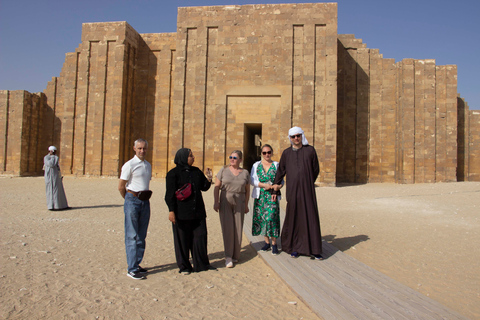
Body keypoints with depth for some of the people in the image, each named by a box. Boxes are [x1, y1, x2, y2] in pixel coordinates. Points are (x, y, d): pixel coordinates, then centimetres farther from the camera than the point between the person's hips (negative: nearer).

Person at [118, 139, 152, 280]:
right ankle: (132, 269, 1)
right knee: (132, 236, -4)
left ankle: (137, 264, 21)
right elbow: (121, 186, -4)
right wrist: (129, 199, 8)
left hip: (145, 202, 7)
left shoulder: (148, 165, 14)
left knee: (141, 236, 10)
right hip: (132, 200, -6)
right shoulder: (129, 165, -7)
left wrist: (146, 197, 13)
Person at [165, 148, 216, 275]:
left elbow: (204, 187, 15)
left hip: (198, 212, 5)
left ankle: (201, 264, 22)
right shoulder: (173, 173, -5)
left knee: (200, 237, 7)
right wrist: (171, 210, -13)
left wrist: (208, 178, -3)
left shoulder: (196, 171, 11)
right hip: (181, 213, -5)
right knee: (182, 239, 5)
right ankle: (184, 266, 20)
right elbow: (170, 194, -7)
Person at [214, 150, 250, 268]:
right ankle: (228, 257, -4)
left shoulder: (245, 173, 4)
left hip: (239, 203, 2)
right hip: (225, 202, -1)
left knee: (238, 229, 4)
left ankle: (235, 255, 19)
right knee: (227, 228, -8)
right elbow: (216, 187, -1)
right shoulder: (223, 170, 1)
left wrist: (246, 205, 6)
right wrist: (216, 202, -8)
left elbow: (247, 190, 8)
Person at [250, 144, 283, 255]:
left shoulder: (276, 165, 6)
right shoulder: (256, 165, 9)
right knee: (261, 218, 3)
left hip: (272, 196, -2)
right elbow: (252, 180, 1)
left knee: (271, 218, -10)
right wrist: (263, 185, -13)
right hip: (260, 195, 2)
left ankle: (274, 243, 2)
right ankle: (267, 242, 17)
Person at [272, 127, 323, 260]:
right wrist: (275, 185, 16)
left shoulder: (310, 150, 2)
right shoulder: (286, 153, 6)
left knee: (311, 217, 0)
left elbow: (316, 170, 9)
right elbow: (281, 170, 13)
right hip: (292, 190, 1)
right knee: (293, 217, 5)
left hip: (307, 189, -1)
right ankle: (295, 247, 19)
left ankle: (313, 249, 9)